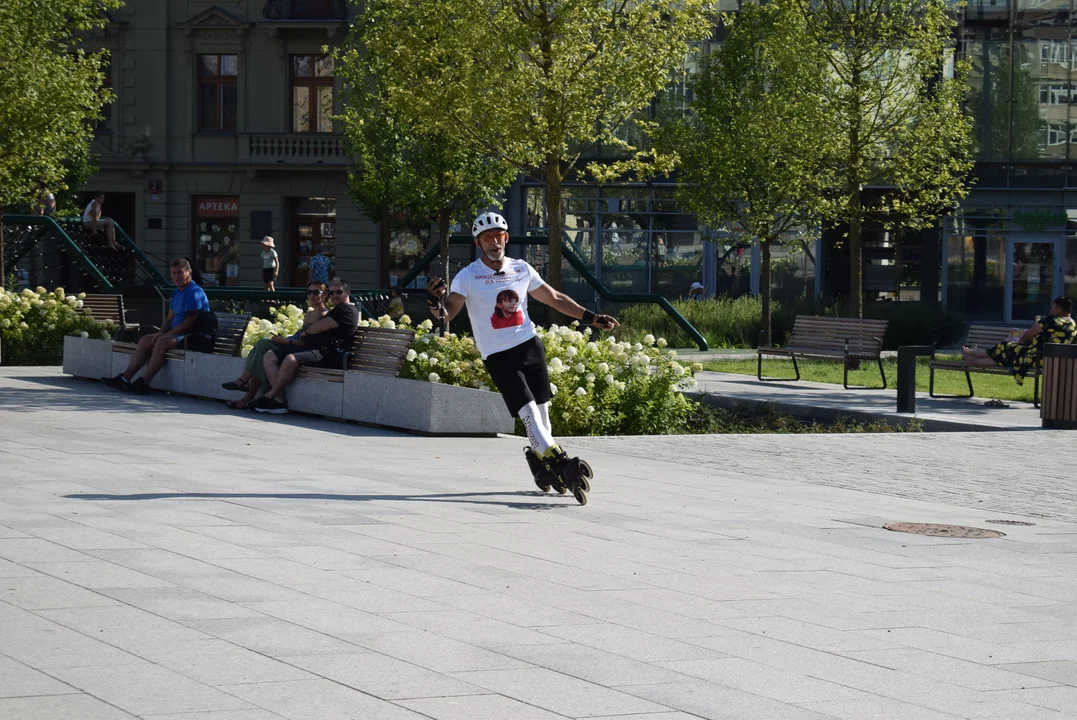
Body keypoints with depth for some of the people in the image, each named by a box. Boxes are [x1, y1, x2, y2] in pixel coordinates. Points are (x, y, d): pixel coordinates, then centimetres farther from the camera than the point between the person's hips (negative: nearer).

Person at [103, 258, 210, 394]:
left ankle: (143, 383, -36)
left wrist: (166, 335, -18)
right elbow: (170, 318, 20)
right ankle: (125, 378, -5)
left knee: (162, 342, -33)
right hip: (177, 334, 10)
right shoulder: (177, 292, 17)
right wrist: (161, 333, 0)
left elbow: (189, 322, -21)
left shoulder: (194, 292, -14)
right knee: (145, 340, 1)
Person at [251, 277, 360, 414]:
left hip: (327, 354, -11)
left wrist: (305, 333, 11)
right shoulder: (335, 312, 32)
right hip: (314, 347, 11)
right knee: (269, 357, -3)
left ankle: (269, 397, -21)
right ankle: (279, 401, -16)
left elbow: (318, 328, -9)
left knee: (291, 359, -36)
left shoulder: (347, 310, -3)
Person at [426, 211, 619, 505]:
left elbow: (555, 298, 18)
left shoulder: (522, 269, 9)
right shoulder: (468, 277, -4)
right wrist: (436, 301, -37)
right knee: (528, 413, -15)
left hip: (530, 346, 4)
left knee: (542, 411, 4)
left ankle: (538, 458, 24)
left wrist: (592, 318, 16)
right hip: (498, 356, -4)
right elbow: (446, 314, -13)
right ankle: (560, 463, -25)